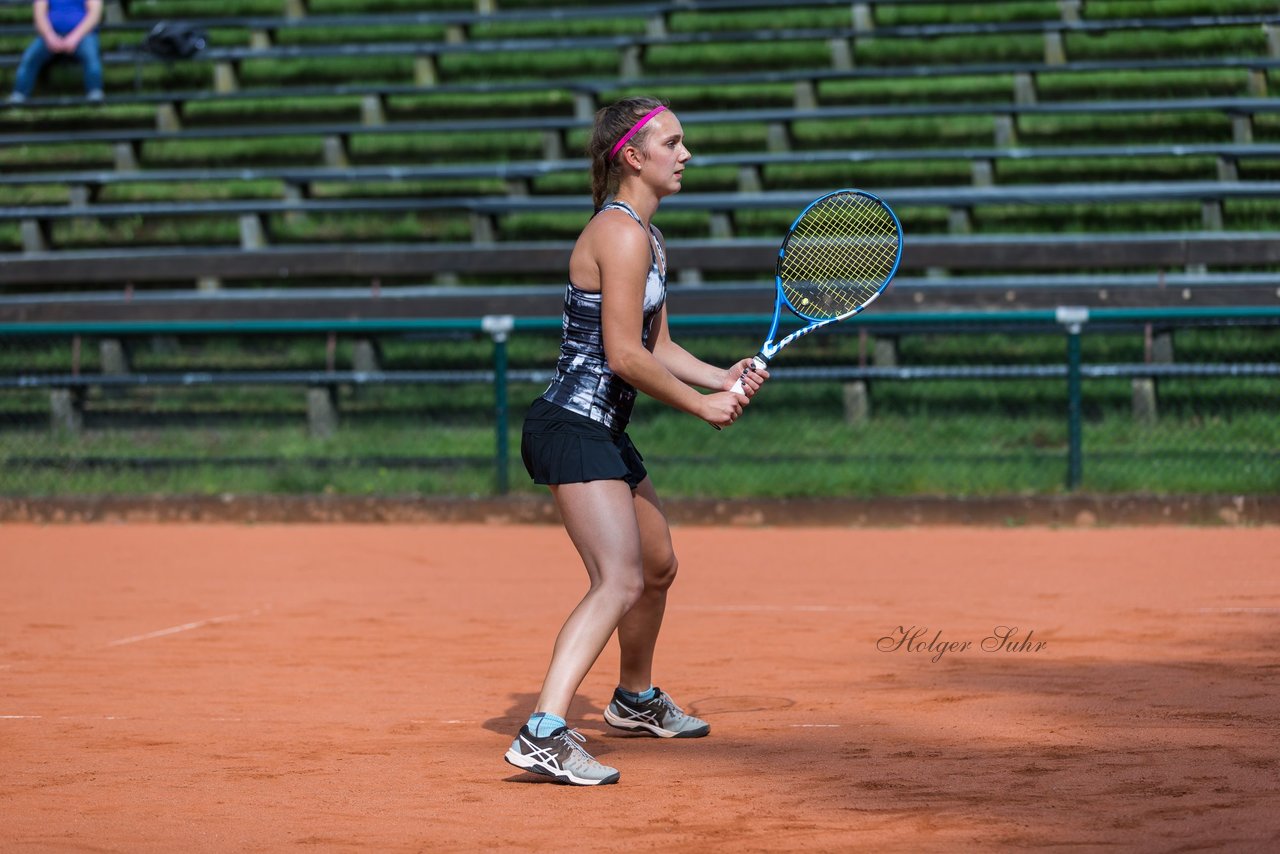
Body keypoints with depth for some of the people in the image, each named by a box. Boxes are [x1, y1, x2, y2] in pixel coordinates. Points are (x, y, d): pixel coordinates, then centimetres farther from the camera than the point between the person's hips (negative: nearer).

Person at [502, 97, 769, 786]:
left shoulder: (646, 238, 16)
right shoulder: (621, 234, -16)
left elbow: (657, 347, 19)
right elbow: (624, 355, -21)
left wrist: (723, 379, 2)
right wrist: (702, 406, -11)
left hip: (604, 433, 11)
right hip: (573, 427, -11)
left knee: (657, 568, 27)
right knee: (619, 582, -23)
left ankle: (635, 698, 49)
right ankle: (543, 734, -34)